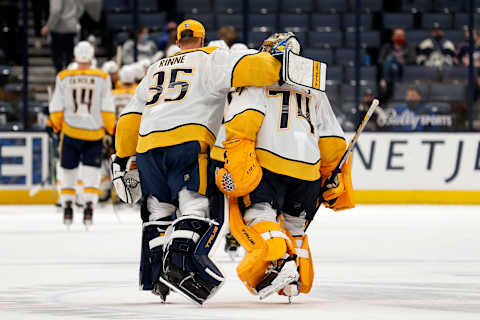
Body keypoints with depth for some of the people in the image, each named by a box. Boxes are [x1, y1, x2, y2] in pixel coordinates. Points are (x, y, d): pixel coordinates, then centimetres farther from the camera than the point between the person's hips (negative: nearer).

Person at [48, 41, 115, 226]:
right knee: (91, 171, 3)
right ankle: (89, 206, -9)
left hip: (70, 132, 1)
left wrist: (57, 126, 18)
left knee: (68, 169, 13)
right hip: (94, 134, -1)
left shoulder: (64, 78, 0)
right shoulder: (102, 78, -1)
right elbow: (107, 109, -3)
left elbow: (56, 108, 2)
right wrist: (110, 129, 9)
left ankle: (67, 207, 12)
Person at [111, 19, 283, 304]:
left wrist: (123, 159, 31)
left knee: (159, 212, 17)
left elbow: (130, 118, 28)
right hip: (187, 143, -5)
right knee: (196, 206, -10)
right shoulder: (209, 59, 13)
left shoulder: (155, 70, 31)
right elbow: (247, 67, -6)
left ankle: (155, 273, 12)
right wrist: (280, 69, -2)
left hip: (147, 145, 6)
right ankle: (180, 264, -29)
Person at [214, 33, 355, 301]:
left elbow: (244, 119, -7)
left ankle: (278, 259, -35)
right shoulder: (315, 90, 27)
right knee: (294, 224, 20)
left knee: (257, 217, -10)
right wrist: (333, 179, 27)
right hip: (309, 169, 5)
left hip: (269, 162, -5)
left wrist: (235, 161, -13)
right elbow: (333, 140, 22)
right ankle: (300, 279, 7)